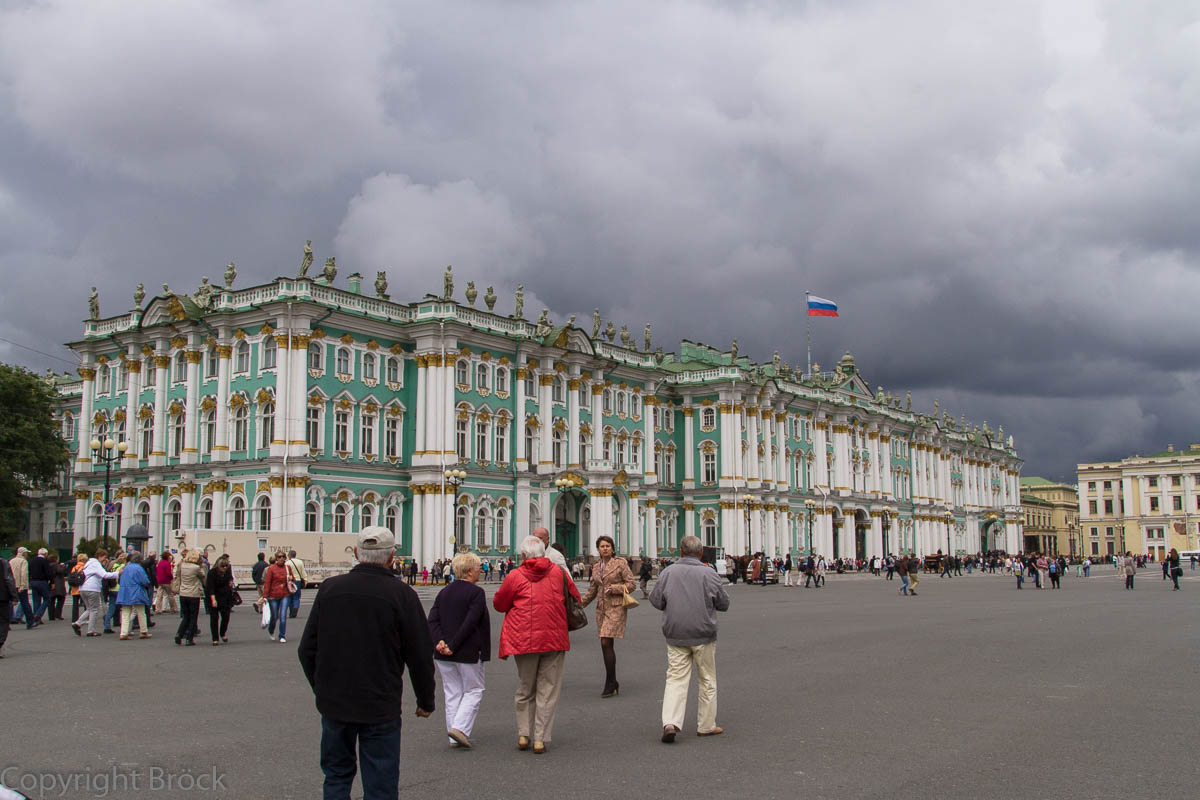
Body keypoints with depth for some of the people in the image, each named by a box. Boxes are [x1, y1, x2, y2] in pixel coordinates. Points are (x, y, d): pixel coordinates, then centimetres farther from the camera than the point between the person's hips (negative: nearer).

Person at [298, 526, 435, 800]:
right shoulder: (402, 595, -11)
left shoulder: (329, 588, -1)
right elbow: (420, 656, -7)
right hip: (381, 708, -3)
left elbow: (306, 650, 6)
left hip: (333, 704, 3)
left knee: (336, 775, 21)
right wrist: (426, 701, 8)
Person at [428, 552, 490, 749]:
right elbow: (470, 623, -20)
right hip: (469, 652, -6)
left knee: (452, 693, 13)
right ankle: (460, 728, -7)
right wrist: (453, 646, -17)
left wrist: (439, 642, -10)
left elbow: (432, 620, 0)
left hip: (443, 654, 6)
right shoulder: (476, 593, -12)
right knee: (473, 690, 8)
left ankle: (454, 738, 14)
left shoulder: (444, 592, 9)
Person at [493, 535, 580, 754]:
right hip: (555, 638, 1)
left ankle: (523, 735, 15)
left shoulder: (515, 576, -4)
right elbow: (575, 599, 11)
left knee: (525, 689, 16)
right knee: (548, 691, 6)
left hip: (524, 640, -1)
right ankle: (540, 739, 4)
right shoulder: (558, 572, 2)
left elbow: (499, 604, 6)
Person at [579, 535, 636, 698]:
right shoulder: (596, 566, 12)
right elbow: (592, 590, 19)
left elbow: (631, 584, -5)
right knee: (607, 645, 6)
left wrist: (614, 588, -17)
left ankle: (610, 683, -7)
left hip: (616, 607, -6)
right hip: (602, 608, 6)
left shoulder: (620, 563, -5)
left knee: (606, 643, -15)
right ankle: (613, 683, 16)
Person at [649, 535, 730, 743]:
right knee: (707, 680, 12)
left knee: (676, 678, 4)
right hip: (703, 635, -1)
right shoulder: (708, 574, -8)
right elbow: (724, 604, 0)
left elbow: (656, 601, 2)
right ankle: (706, 725, 18)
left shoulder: (668, 572, -3)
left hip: (675, 634, 1)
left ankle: (670, 722, -12)